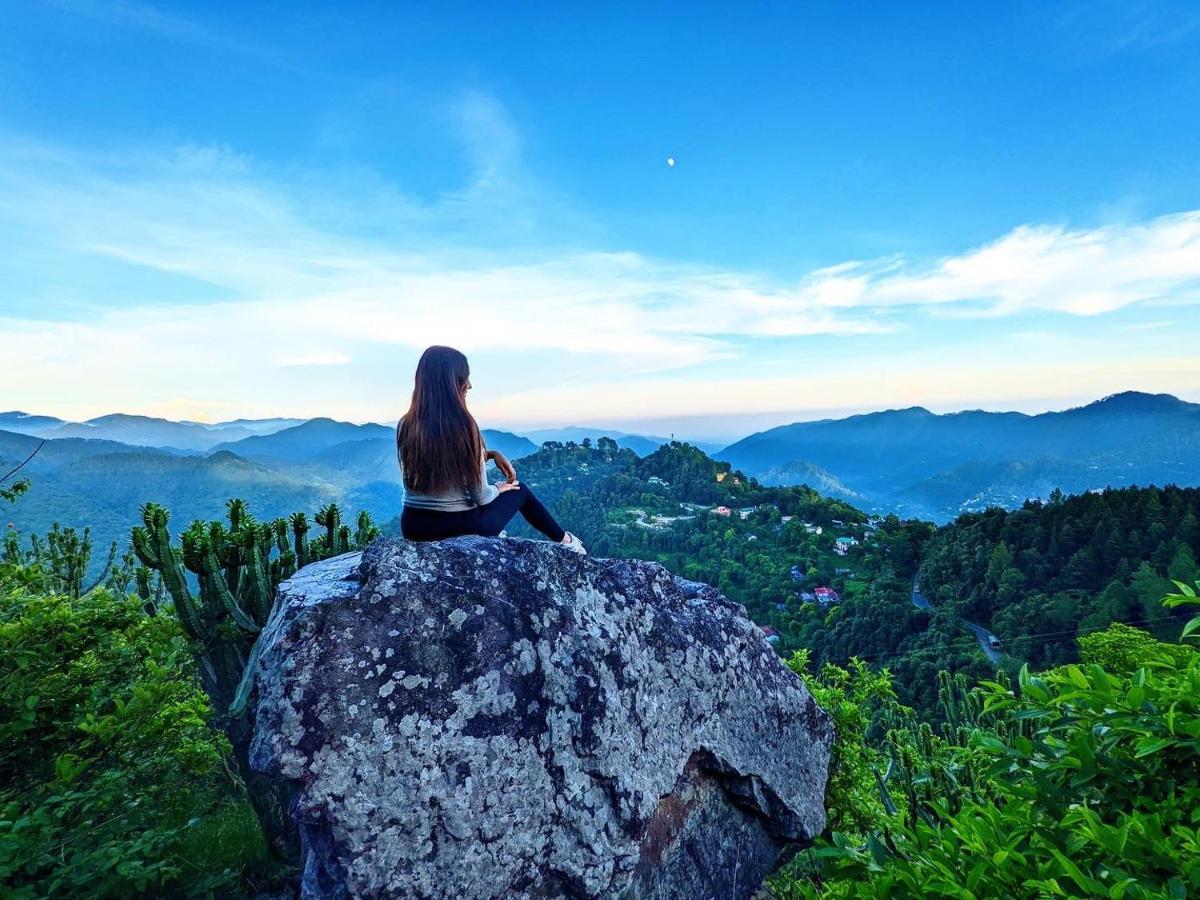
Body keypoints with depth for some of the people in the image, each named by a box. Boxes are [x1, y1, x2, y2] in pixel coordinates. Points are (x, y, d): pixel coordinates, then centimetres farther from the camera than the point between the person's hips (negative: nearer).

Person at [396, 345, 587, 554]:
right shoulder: (462, 425, -21)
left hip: (412, 526, 5)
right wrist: (499, 488, 5)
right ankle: (563, 541, 43)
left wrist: (491, 454, 12)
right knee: (520, 489, 22)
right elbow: (481, 496, -15)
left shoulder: (404, 426, -3)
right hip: (460, 526, -5)